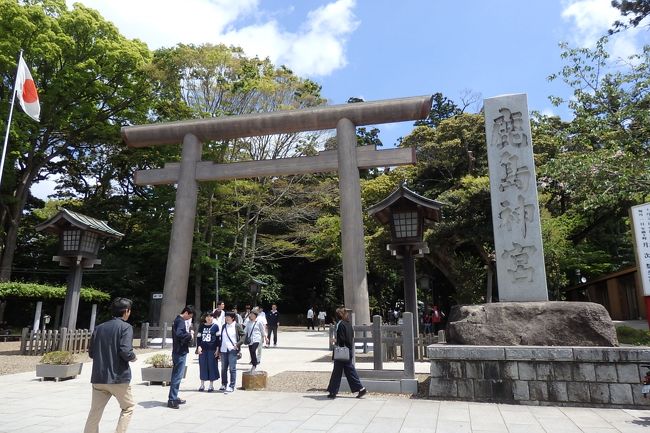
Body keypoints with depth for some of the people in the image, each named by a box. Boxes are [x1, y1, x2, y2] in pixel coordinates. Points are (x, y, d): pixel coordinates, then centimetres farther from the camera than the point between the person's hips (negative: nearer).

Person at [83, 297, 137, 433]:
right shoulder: (125, 327, -10)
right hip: (118, 378, -5)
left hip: (98, 378, 5)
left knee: (95, 412, 12)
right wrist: (134, 357, 0)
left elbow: (91, 353, 12)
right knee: (128, 407, 14)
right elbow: (126, 352, -20)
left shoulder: (99, 327, 9)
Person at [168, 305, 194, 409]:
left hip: (177, 352, 10)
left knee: (176, 375, 15)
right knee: (177, 376, -5)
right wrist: (190, 335, -17)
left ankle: (174, 398, 24)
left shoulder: (177, 320, 15)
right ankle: (172, 400, -2)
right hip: (180, 352, -10)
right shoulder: (181, 321, -16)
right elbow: (179, 334, -31)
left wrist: (188, 334, 6)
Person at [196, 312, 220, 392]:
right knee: (202, 366, 7)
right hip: (203, 349, 3)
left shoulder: (215, 326, 1)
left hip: (212, 349, -3)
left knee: (212, 366, 0)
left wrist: (217, 349, -5)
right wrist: (199, 346, -2)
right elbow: (198, 337, 10)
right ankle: (202, 384, 20)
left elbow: (218, 338, 0)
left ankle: (211, 385, 11)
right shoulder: (202, 326, 9)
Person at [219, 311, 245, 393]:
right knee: (223, 368, 12)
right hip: (223, 350, 5)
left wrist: (238, 344, -14)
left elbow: (243, 335, -2)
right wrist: (219, 351, 14)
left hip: (232, 350, -5)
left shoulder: (237, 326, -2)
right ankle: (224, 384, 26)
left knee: (232, 368, -5)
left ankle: (231, 386, 0)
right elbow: (221, 338, 16)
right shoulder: (224, 326, 13)